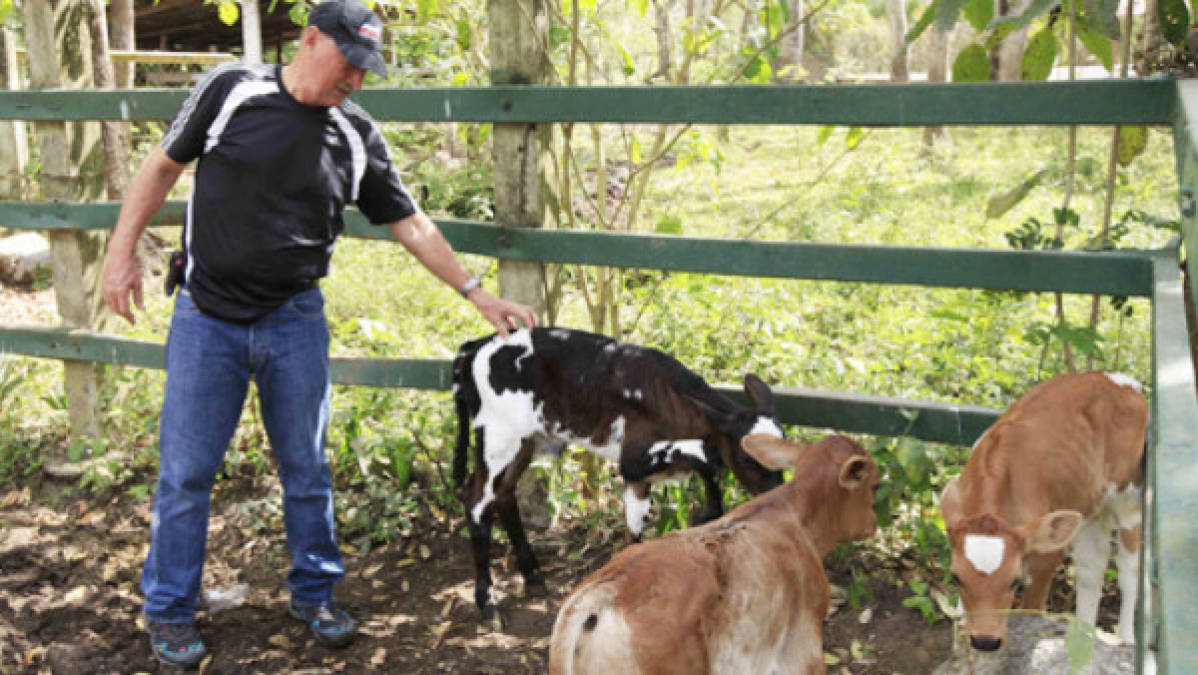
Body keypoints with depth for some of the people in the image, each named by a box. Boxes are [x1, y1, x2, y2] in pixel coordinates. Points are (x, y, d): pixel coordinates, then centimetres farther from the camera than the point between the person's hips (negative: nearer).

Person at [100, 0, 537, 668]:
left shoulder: (358, 137, 1)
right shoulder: (232, 89, -5)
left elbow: (412, 224, 5)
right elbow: (164, 167, 5)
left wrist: (479, 295, 2)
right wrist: (123, 251, 0)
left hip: (295, 320, 2)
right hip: (207, 317, -2)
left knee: (307, 468, 10)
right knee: (186, 472, 4)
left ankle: (316, 594, 29)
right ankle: (170, 612, 21)